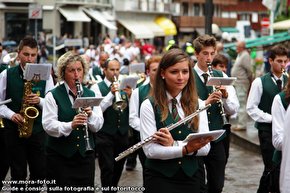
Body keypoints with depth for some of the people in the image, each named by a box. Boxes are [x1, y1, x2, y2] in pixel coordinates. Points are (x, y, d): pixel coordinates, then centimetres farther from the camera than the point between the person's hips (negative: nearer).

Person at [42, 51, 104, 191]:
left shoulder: (90, 95, 9)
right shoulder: (53, 96, -4)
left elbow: (97, 126, 4)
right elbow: (48, 125, -15)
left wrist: (90, 115, -17)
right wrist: (70, 125, -30)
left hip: (85, 154, 4)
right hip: (59, 155, -4)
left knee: (86, 188, 6)